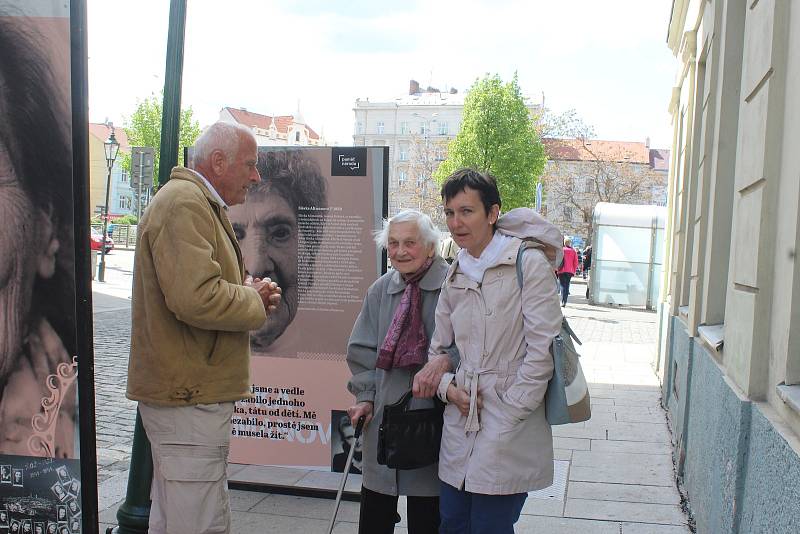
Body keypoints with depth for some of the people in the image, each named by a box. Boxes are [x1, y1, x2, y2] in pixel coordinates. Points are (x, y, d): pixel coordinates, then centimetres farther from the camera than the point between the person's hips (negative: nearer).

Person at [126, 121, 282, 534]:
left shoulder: (197, 203, 20)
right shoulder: (184, 203, -15)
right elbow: (196, 298, -28)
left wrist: (249, 292, 7)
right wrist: (253, 300, -9)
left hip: (185, 391, 11)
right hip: (188, 394, -11)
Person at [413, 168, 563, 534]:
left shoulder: (529, 263, -9)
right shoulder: (455, 274, 11)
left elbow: (541, 350, -13)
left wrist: (507, 414, -12)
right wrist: (447, 386, -1)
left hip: (510, 428, -6)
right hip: (459, 420, 6)